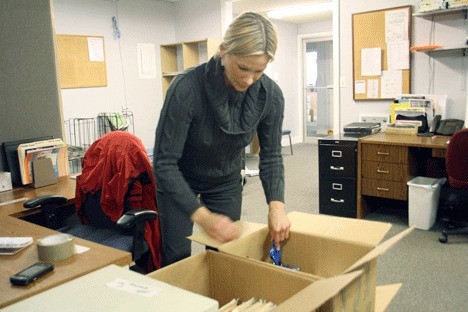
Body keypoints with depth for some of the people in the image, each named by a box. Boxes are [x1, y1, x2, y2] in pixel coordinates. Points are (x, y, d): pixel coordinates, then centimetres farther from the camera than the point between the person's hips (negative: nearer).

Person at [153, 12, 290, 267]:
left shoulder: (270, 95, -23)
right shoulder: (187, 88, -35)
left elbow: (271, 155, -9)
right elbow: (164, 163, -30)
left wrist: (276, 203, -25)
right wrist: (203, 216, -40)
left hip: (227, 181, 3)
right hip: (178, 180, -3)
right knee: (177, 260, 4)